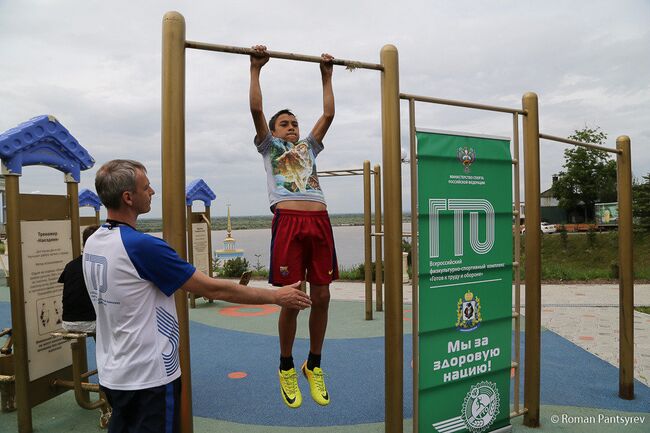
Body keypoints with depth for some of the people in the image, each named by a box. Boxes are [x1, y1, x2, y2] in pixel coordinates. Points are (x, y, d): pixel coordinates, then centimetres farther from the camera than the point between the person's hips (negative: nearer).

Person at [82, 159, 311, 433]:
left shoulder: (92, 243, 1)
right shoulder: (142, 246, -26)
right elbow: (213, 289, -23)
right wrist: (276, 296, -14)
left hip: (111, 374, 8)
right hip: (148, 379, -8)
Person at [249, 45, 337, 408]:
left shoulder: (309, 147, 30)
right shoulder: (269, 146, 21)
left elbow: (328, 114, 27)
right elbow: (256, 109, 11)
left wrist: (327, 76, 32)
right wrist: (256, 69, 15)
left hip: (320, 223, 4)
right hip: (288, 222, -4)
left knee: (321, 298, 4)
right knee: (291, 300, -2)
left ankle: (314, 366, 22)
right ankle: (287, 367, 19)